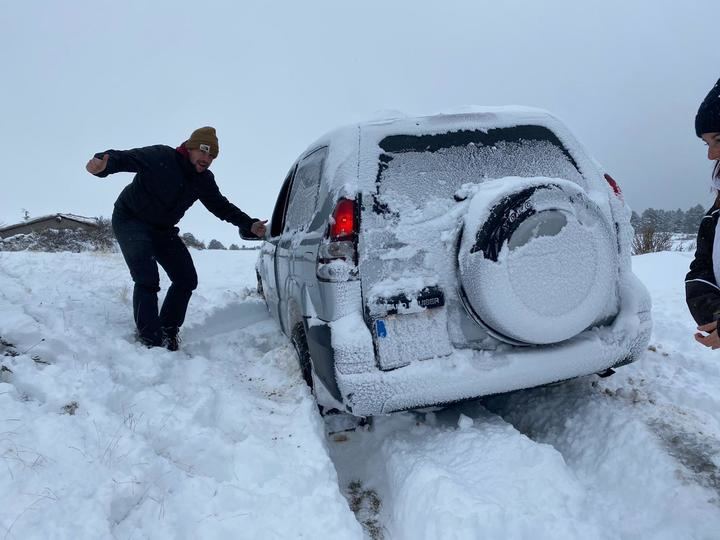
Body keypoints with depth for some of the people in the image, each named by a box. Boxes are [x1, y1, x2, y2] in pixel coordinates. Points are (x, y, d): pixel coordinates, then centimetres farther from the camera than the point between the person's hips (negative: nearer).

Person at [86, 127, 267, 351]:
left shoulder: (204, 180, -3)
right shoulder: (160, 157, -23)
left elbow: (222, 206, 4)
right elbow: (125, 157, -31)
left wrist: (249, 225, -6)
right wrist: (104, 164, -54)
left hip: (162, 229, 7)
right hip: (130, 221, -7)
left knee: (186, 279, 2)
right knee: (147, 280, -21)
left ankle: (167, 331, 15)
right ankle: (150, 340, -15)